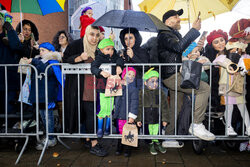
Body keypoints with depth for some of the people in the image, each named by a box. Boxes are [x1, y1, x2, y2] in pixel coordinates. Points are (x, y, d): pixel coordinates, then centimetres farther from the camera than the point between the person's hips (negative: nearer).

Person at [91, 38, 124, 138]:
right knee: (103, 109, -3)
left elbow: (119, 59, -6)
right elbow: (93, 68, -18)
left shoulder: (114, 57, 9)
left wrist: (119, 66, -26)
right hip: (103, 87, -4)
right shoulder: (99, 59, -5)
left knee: (110, 109, 10)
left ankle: (107, 128, 26)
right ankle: (100, 129, 15)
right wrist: (101, 72, -36)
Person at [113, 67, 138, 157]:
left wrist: (132, 116, -14)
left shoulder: (133, 89, -7)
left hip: (127, 116, -4)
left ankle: (127, 149, 21)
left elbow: (134, 103, -10)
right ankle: (119, 147, 30)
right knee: (119, 131, 13)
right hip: (119, 115, 4)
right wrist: (115, 112, 17)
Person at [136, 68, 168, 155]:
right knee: (149, 132, 8)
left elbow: (164, 106, 3)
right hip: (146, 118, -1)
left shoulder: (160, 93, -1)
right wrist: (138, 119, -2)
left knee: (156, 131, 9)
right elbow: (139, 107, -1)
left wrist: (165, 119, 1)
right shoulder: (142, 93, -5)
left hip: (157, 118, 1)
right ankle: (151, 144, 28)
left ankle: (156, 143, 32)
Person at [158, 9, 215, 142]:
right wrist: (194, 30, -19)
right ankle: (197, 126, -16)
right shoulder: (164, 35, -6)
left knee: (175, 109, 13)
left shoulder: (175, 34, 26)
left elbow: (183, 53, 29)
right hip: (172, 76, -10)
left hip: (176, 76, 10)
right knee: (204, 88, -20)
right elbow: (179, 47, -26)